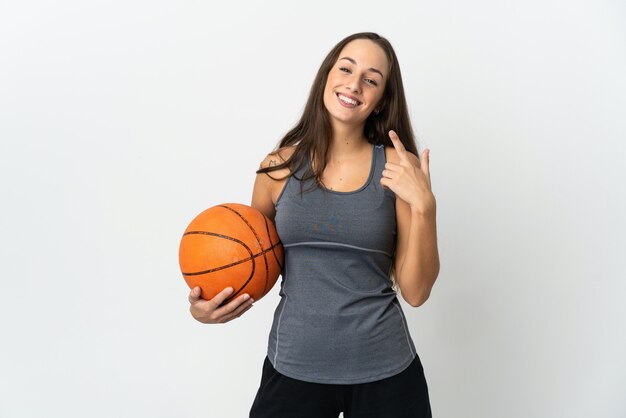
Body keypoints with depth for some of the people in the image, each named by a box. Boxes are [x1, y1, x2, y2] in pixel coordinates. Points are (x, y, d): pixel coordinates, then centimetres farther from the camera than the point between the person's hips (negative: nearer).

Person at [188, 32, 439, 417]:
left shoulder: (398, 168, -6)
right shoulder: (280, 166, -4)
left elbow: (416, 291, -6)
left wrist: (424, 206, -17)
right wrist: (204, 307, -8)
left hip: (385, 371, 0)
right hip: (293, 368, 1)